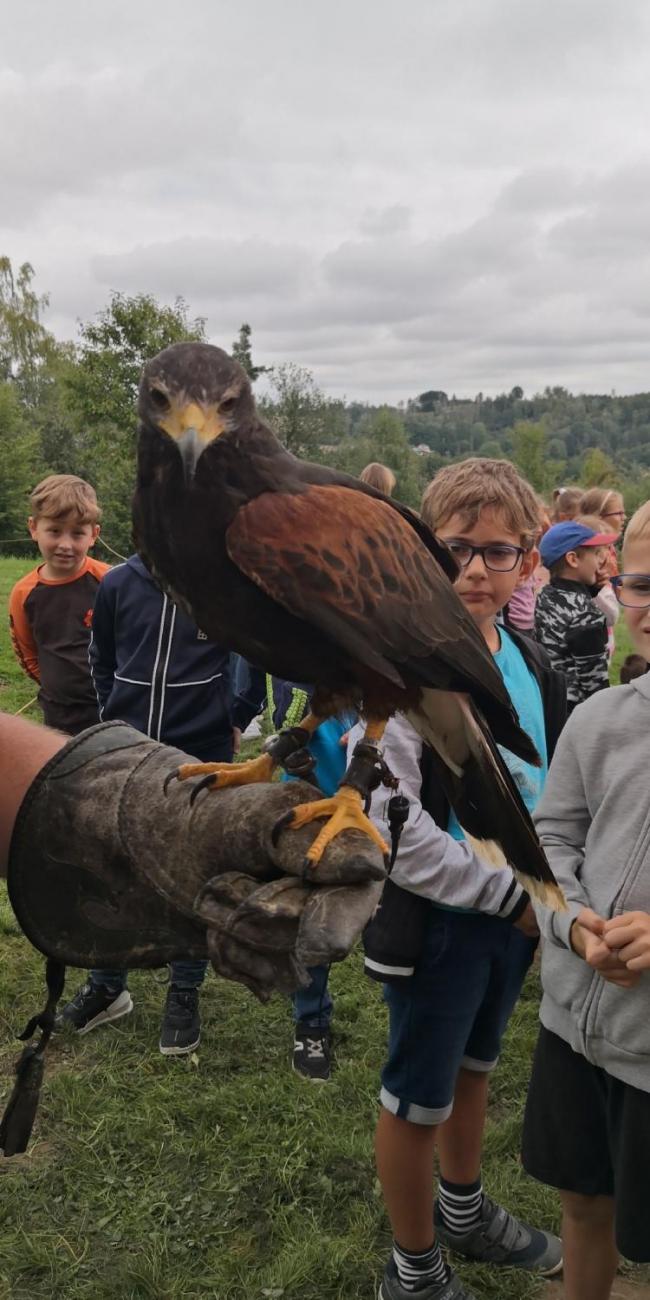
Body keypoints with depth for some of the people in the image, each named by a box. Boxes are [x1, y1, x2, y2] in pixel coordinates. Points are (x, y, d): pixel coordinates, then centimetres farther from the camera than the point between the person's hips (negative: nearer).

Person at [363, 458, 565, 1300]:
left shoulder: (529, 663, 3)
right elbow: (386, 823, -26)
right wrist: (508, 896, -21)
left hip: (513, 910, 7)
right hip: (437, 917, -7)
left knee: (473, 1066, 26)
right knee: (419, 1096, 11)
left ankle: (465, 1212, 50)